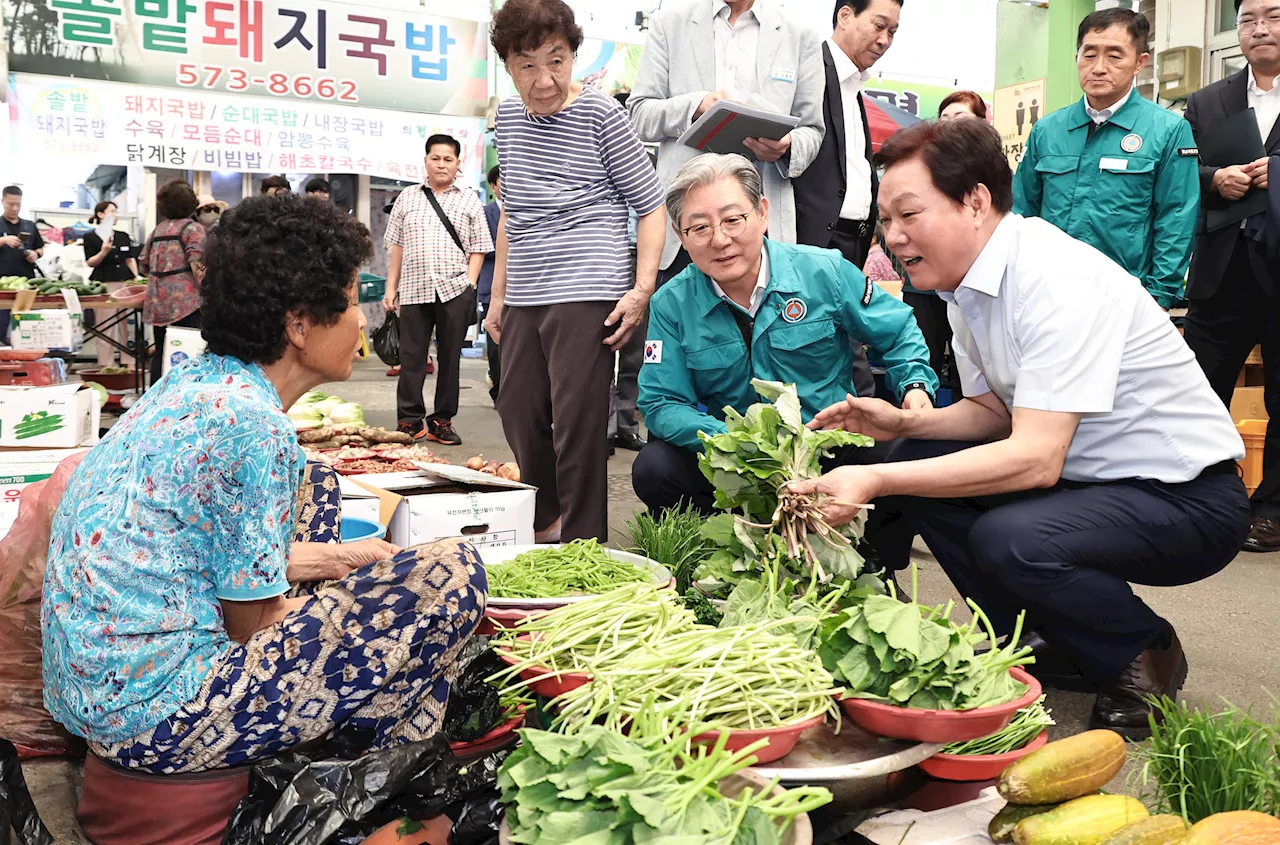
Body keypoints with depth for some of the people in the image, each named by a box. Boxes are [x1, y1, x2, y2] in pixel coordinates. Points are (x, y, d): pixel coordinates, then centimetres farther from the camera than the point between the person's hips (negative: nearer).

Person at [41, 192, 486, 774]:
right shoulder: (251, 426, -21)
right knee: (452, 573, -15)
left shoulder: (196, 379, 6)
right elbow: (254, 624, -12)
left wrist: (334, 557, 14)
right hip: (154, 715, -10)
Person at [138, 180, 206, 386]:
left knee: (160, 353, 11)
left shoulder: (157, 230, 17)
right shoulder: (192, 228, -3)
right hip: (185, 300, -7)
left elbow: (143, 265, 19)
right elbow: (197, 265, -14)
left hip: (157, 302, 7)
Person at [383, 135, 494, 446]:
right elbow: (396, 246, 13)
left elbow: (477, 249, 7)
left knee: (450, 358, 4)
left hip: (454, 290, -1)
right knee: (411, 357, 1)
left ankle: (442, 421, 12)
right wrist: (391, 286, 7)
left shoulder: (470, 201, 9)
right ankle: (409, 420, 8)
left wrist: (470, 284, -4)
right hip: (413, 289, 1)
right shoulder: (407, 198, 13)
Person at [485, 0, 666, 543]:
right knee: (519, 418, 12)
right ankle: (543, 531, 33)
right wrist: (499, 293, 18)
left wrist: (641, 289, -15)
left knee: (578, 426, -5)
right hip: (524, 299, 7)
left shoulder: (600, 114, -5)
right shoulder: (508, 116, 12)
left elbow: (651, 205, -4)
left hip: (587, 294, -6)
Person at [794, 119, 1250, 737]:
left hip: (1187, 495, -9)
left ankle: (1145, 656, -1)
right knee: (915, 462, 0)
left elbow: (1036, 458, -32)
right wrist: (903, 423, -7)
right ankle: (1043, 640, 10)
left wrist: (876, 481, -34)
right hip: (1083, 475, 9)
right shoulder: (967, 285, 3)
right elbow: (994, 411, 12)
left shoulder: (1058, 279, -26)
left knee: (1007, 540, -33)